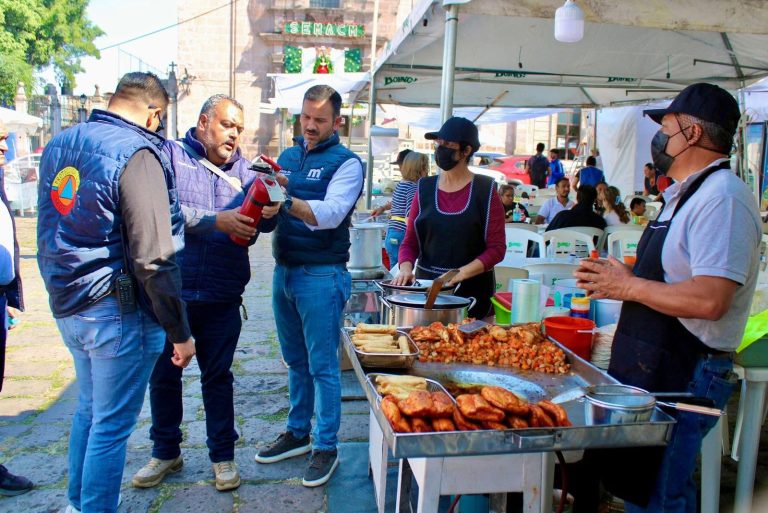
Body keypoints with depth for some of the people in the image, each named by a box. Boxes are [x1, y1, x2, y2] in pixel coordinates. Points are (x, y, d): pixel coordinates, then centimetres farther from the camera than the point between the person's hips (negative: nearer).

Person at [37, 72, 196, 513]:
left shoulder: (59, 145, 8)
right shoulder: (137, 154, -18)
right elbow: (154, 258, -21)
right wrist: (181, 333, -15)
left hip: (68, 307, 9)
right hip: (117, 312, -9)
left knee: (89, 408, 24)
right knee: (112, 425, 5)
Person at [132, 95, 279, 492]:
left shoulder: (242, 169, 5)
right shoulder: (170, 156, -3)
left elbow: (261, 225, -5)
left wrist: (270, 213, -28)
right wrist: (216, 220, -25)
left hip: (222, 298, 1)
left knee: (218, 377, 13)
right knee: (164, 375, 14)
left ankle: (223, 455, 27)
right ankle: (166, 452, 33)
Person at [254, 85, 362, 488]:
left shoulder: (346, 163, -7)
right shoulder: (287, 157, 13)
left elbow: (331, 213, -22)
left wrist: (288, 200, -37)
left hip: (321, 276, -6)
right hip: (284, 271, 7)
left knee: (322, 366, 1)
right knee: (295, 361, 17)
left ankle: (326, 446, 14)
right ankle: (298, 432, 32)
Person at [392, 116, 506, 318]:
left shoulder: (485, 190, -2)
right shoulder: (425, 188, 6)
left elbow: (497, 248, -6)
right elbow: (410, 242, 8)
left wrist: (461, 273, -19)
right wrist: (406, 268, -12)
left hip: (472, 289, -2)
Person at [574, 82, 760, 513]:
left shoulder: (722, 198, -19)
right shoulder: (687, 194, 16)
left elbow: (709, 300, -29)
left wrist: (628, 286, -17)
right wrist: (620, 280, 8)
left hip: (685, 378, -10)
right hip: (655, 368, 10)